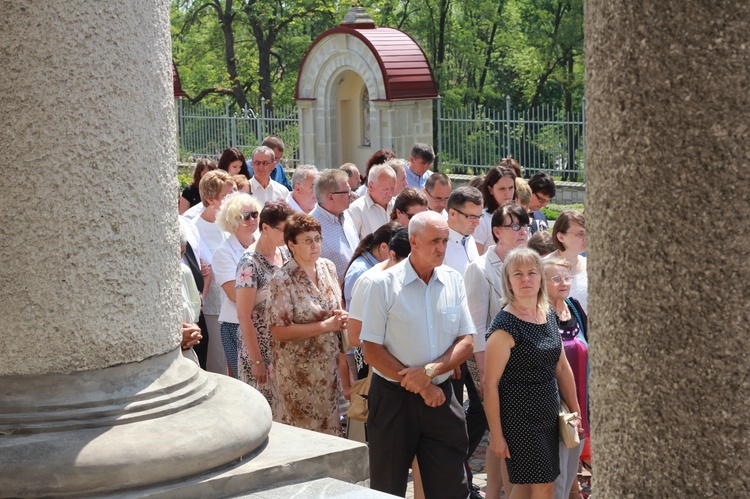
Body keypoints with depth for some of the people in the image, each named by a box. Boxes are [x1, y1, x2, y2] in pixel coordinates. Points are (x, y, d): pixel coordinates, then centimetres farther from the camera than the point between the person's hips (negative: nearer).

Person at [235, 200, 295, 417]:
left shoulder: (283, 253, 4)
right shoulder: (250, 263, -17)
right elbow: (244, 316, -16)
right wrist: (256, 361, -16)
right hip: (262, 348, -6)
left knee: (286, 409, 12)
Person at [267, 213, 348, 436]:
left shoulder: (328, 267, 4)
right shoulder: (282, 281, -16)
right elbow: (279, 331, -20)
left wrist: (341, 318, -6)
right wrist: (325, 325, -20)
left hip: (330, 362, 6)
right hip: (300, 370, -6)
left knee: (330, 424, 13)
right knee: (306, 427, 3)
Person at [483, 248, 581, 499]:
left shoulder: (549, 315, 8)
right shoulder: (504, 326, -15)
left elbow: (562, 368, 17)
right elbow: (490, 386, -15)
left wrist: (575, 412, 16)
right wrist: (496, 435, -16)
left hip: (548, 416, 7)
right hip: (518, 419, -7)